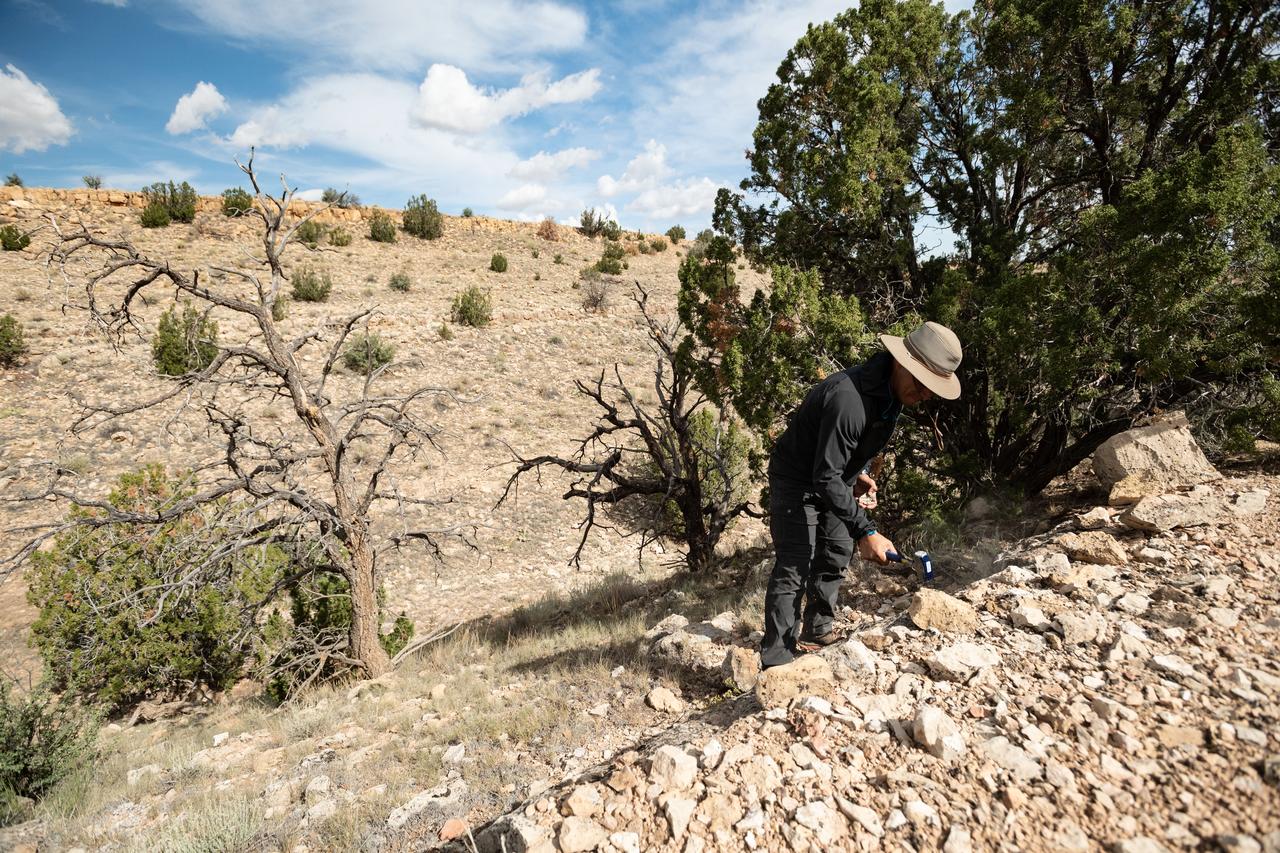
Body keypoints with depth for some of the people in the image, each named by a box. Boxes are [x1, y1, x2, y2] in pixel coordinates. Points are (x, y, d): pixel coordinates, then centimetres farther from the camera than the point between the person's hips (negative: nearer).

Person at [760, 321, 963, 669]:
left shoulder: (892, 391, -7)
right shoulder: (849, 398, -37)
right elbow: (826, 477, -37)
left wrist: (858, 472, 3)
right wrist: (865, 531, -38)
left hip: (833, 479, 9)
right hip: (797, 481, -9)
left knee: (836, 556, 16)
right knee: (794, 569, -11)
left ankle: (818, 629, 35)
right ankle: (776, 661, -4)